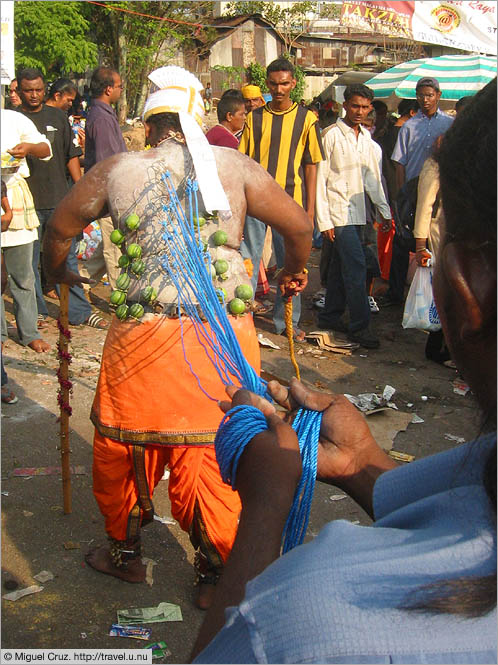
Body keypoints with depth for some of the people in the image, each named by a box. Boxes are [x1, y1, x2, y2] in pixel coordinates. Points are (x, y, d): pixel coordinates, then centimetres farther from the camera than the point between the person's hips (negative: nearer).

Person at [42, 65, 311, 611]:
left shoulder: (117, 170, 4)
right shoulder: (235, 166, 2)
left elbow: (60, 227, 15)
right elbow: (298, 225, 4)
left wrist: (59, 274, 35)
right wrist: (293, 271, 23)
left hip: (143, 335, 0)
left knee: (123, 442, 20)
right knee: (211, 449, 11)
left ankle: (125, 552, 38)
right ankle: (215, 572, 24)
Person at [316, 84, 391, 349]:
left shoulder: (365, 137, 12)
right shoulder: (332, 135, -7)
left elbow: (372, 177, 17)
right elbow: (320, 178, -9)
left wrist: (384, 210, 14)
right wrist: (324, 220, -13)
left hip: (358, 213, 6)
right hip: (338, 212, -6)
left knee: (341, 266, 13)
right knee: (356, 267, -11)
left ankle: (330, 316, 23)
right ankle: (359, 326, -5)